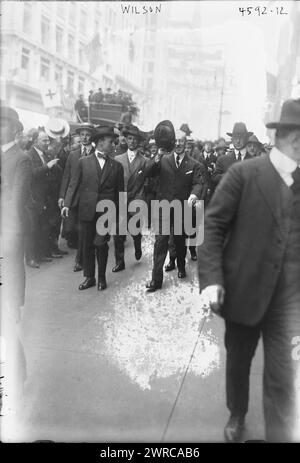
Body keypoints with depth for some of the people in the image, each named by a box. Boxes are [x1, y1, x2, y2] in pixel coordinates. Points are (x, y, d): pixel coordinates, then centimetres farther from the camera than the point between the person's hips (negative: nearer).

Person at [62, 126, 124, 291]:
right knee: (87, 246, 7)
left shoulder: (116, 166, 6)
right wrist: (67, 204, -8)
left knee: (101, 245, -1)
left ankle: (101, 278, 17)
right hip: (86, 210, 1)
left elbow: (120, 191, 9)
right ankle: (89, 277, 21)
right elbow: (74, 184, 3)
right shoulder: (84, 162, 5)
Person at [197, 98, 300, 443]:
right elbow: (212, 225, -10)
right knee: (237, 361, 20)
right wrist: (211, 278, -17)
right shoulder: (244, 173, -10)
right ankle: (237, 416, 46)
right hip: (243, 290, -1)